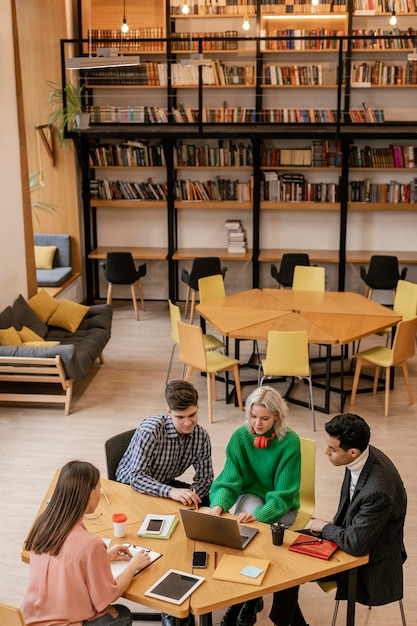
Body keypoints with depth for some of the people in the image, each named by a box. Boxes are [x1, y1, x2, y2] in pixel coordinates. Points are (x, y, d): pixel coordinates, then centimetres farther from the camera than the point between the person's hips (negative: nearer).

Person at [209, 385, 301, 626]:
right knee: (242, 530, -29)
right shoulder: (241, 436, -13)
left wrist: (258, 515, -38)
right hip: (252, 495, 2)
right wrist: (218, 504, -35)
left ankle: (248, 597, -6)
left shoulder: (290, 442, -22)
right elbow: (229, 480, -13)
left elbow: (283, 495, -22)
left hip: (281, 505, -2)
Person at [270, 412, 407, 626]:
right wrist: (333, 526, -3)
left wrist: (325, 528, -14)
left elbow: (355, 544, -30)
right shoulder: (363, 456, -10)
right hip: (352, 532, 8)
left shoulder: (379, 490, -36)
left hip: (369, 558, -8)